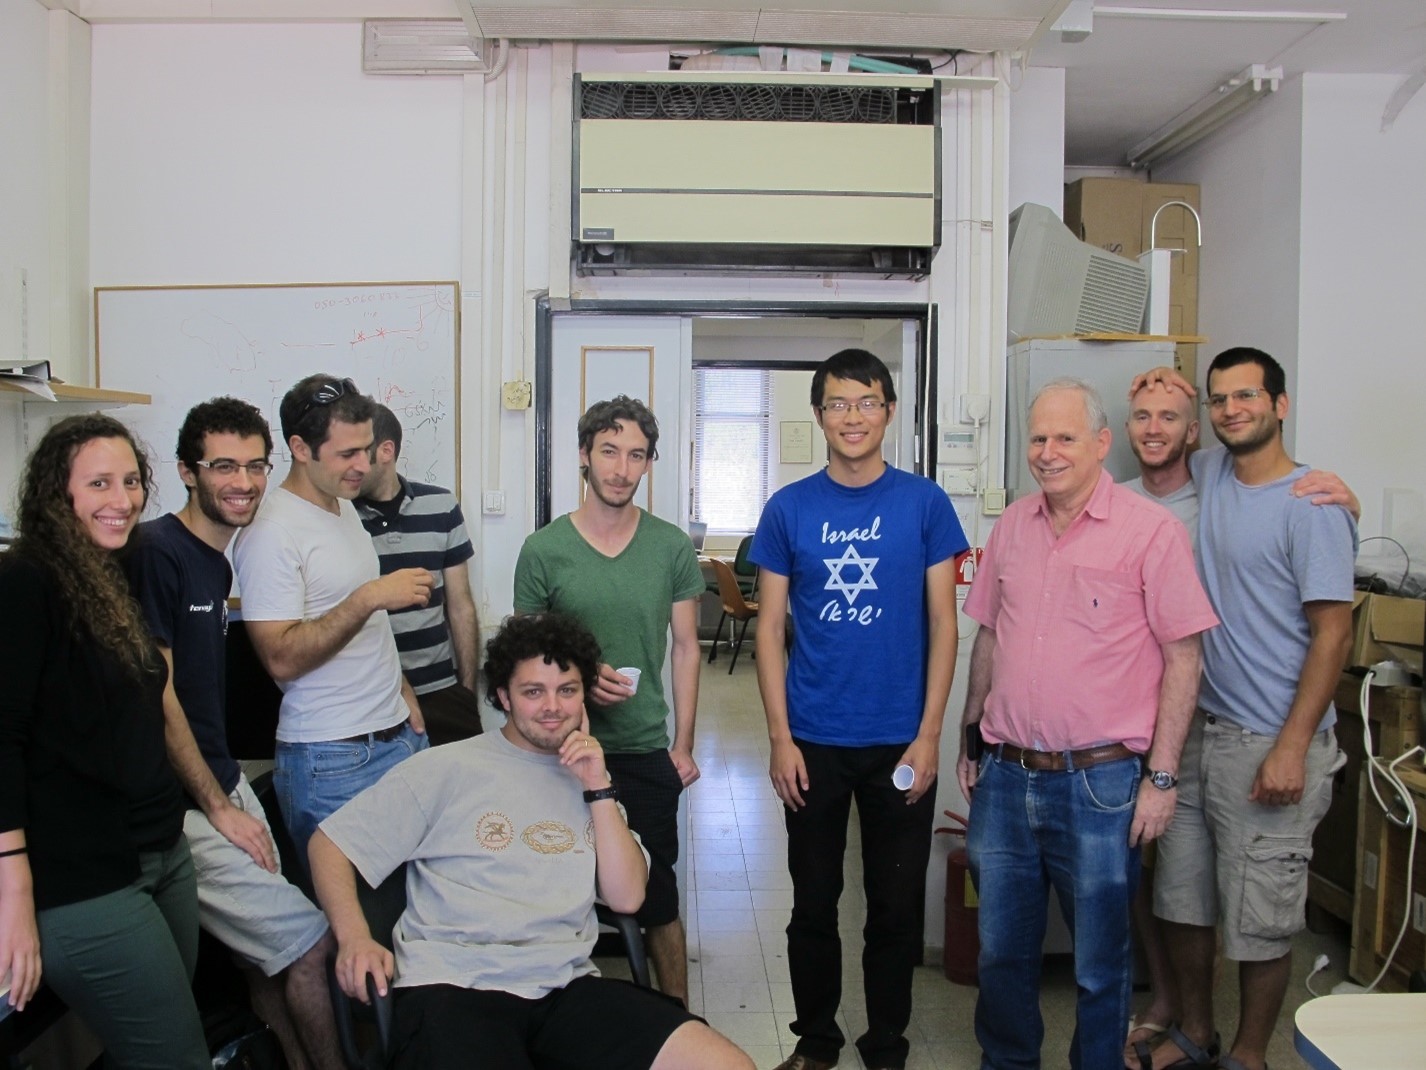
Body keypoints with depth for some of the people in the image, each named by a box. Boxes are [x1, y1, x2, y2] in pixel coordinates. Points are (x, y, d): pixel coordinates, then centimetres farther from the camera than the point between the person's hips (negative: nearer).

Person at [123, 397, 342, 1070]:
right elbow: (155, 696, -17)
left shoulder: (218, 559, 11)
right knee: (310, 944, -6)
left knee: (268, 951, 14)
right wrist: (218, 807, -12)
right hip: (180, 805, -8)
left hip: (225, 785, 8)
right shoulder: (157, 551, -15)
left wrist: (230, 790, 10)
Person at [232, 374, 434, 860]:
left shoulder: (346, 509, 12)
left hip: (400, 734, 8)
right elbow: (282, 659, -22)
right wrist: (370, 598, -25)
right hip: (332, 759, -8)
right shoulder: (271, 532, -15)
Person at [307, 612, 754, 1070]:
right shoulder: (447, 769, 3)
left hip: (566, 987, 4)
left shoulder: (588, 778, 17)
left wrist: (598, 788, 1)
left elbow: (627, 897, 8)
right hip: (453, 985, -4)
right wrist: (354, 938, -12)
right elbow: (330, 842, 4)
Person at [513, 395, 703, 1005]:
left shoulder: (672, 547, 0)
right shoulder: (543, 550, -3)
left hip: (646, 750, 0)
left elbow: (685, 647, 6)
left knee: (657, 897, 7)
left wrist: (683, 744, 3)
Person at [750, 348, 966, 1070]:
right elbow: (770, 626, 1)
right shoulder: (788, 509, 0)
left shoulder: (925, 503, -1)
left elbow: (942, 623, -1)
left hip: (900, 739, 0)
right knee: (813, 903, 13)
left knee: (897, 907, 11)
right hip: (814, 740, 1)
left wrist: (929, 733, -7)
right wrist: (780, 738, -5)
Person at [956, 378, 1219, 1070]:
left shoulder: (1152, 531, -8)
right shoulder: (1011, 527, 8)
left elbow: (1182, 657, -8)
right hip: (1003, 778, 5)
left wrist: (1161, 777, -10)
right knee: (1001, 949, 18)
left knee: (1099, 963, 11)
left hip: (1099, 784, -5)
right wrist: (971, 738, 15)